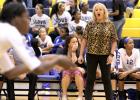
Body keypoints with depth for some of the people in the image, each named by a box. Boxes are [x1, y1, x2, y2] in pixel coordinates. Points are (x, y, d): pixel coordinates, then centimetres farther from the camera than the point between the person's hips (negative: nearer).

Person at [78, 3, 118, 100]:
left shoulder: (110, 25, 0)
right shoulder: (90, 24, 1)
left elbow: (114, 41, -1)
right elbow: (84, 40, 2)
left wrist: (111, 54, -10)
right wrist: (81, 54, -3)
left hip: (105, 55, 0)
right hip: (92, 54, 0)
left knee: (107, 78, 8)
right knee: (90, 78, 6)